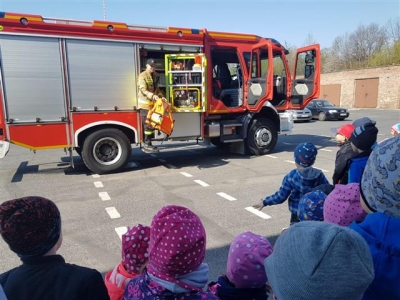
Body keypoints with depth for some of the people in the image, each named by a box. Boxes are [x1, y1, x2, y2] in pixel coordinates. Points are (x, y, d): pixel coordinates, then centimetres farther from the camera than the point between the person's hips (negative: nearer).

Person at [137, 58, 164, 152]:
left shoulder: (155, 76, 15)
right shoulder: (142, 76, -11)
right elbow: (143, 90, -22)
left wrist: (161, 96, 8)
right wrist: (153, 96, -36)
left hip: (153, 103, 8)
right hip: (145, 104, -8)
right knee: (148, 124, -8)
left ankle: (148, 143, 22)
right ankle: (147, 145, 0)